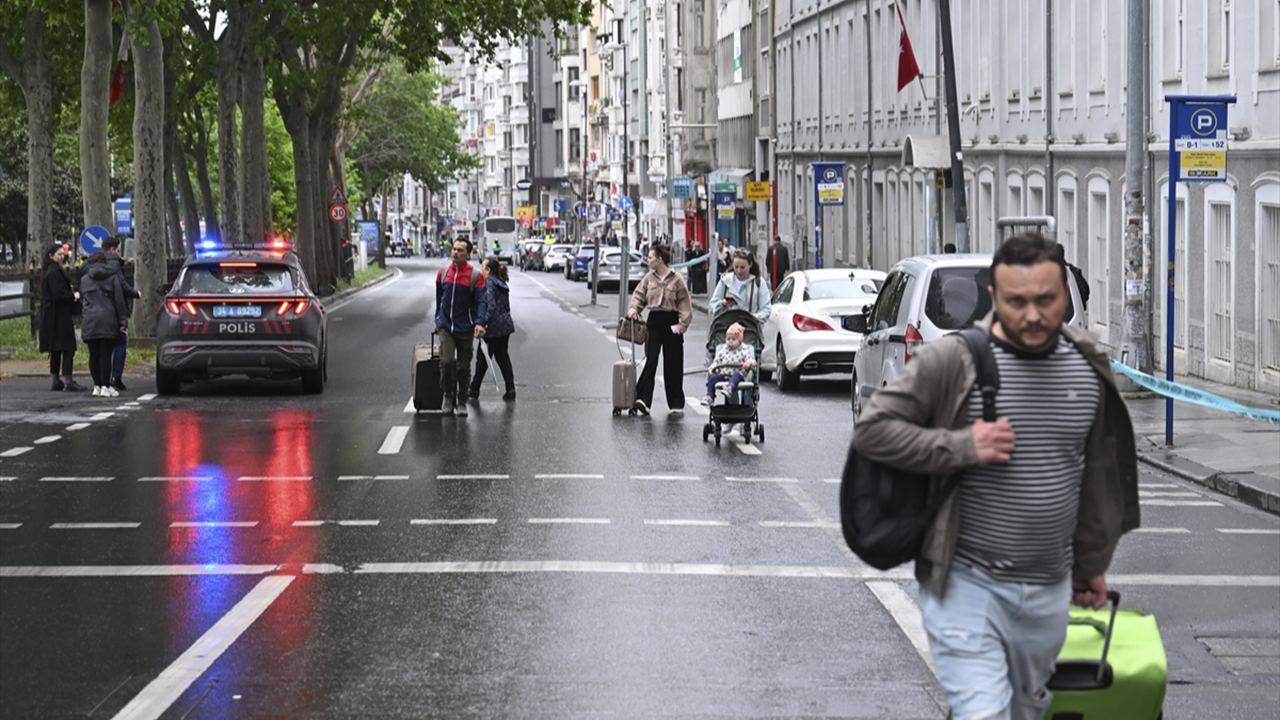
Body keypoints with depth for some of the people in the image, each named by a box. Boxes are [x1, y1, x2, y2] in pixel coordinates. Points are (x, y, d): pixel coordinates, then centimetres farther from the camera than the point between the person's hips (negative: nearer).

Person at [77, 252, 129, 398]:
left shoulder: (84, 279, 13)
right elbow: (119, 300, 0)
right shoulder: (112, 277, 4)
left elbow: (82, 298, 20)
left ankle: (97, 386, 7)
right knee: (105, 355, -4)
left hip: (89, 322, 3)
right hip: (107, 320, -3)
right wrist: (123, 321, 0)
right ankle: (105, 387, -5)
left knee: (94, 355, 6)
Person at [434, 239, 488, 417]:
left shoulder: (475, 276, -5)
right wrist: (438, 320, 23)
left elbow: (481, 301, -10)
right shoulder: (442, 272, 5)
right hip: (445, 327, 1)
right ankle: (448, 395, 3)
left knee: (463, 367, 6)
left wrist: (480, 322, -25)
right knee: (447, 361, -16)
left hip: (465, 328, -1)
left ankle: (462, 402, 19)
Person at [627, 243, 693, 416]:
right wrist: (634, 308, -6)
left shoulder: (676, 279, -5)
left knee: (673, 364, 5)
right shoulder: (649, 278, 6)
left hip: (671, 323, -3)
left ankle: (676, 404, 14)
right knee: (651, 361, -8)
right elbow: (639, 295, 13)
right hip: (654, 321, 3)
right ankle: (643, 399, -15)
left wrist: (682, 325, -10)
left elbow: (684, 304, -4)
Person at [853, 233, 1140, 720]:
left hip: (1049, 589, 5)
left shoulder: (1088, 365, 5)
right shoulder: (952, 361, -11)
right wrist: (961, 447, -20)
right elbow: (872, 429, -10)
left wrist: (1092, 562, 21)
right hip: (966, 586, -5)